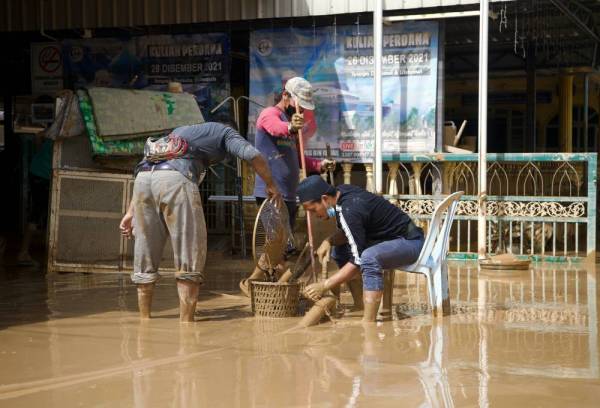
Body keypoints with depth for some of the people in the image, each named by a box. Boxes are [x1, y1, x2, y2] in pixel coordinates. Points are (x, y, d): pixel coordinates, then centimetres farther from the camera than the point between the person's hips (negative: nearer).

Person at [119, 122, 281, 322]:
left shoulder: (178, 133, 41)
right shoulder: (223, 131, 26)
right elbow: (252, 155, 7)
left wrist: (131, 212, 29)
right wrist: (270, 184, 22)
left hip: (142, 177, 6)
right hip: (175, 178, -6)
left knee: (145, 256, 12)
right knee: (190, 254, 0)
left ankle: (144, 321, 16)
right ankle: (186, 322, -2)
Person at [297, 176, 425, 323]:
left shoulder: (348, 210, -27)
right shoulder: (341, 192, -1)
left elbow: (358, 261, -26)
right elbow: (346, 232, 14)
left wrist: (325, 286, -21)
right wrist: (329, 241, -7)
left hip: (409, 241, -10)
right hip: (390, 238, 10)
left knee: (369, 257, -36)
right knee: (339, 251, 11)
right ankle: (363, 309, 7)